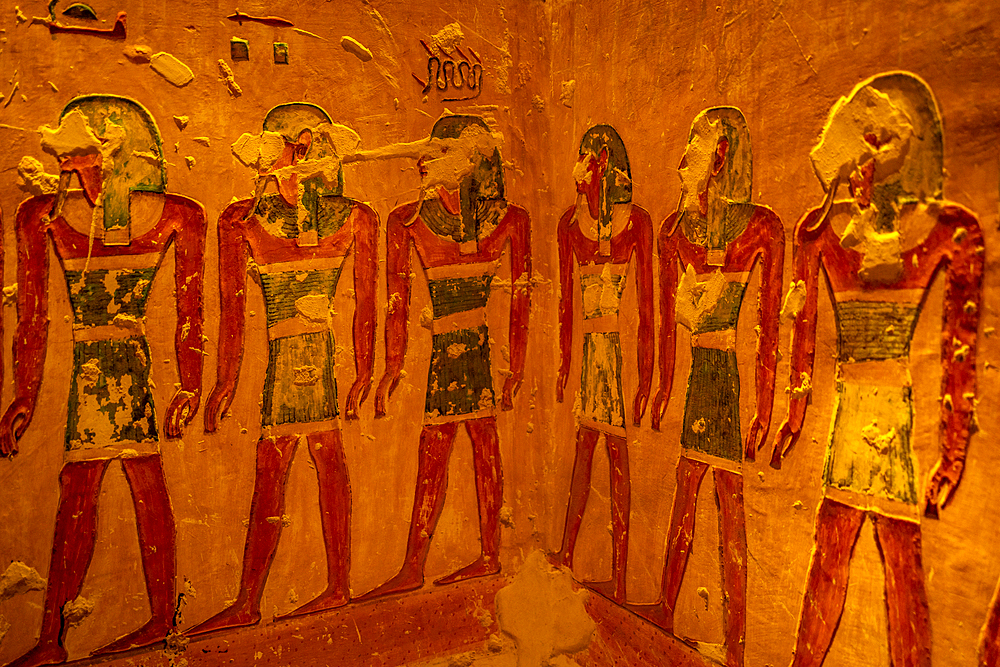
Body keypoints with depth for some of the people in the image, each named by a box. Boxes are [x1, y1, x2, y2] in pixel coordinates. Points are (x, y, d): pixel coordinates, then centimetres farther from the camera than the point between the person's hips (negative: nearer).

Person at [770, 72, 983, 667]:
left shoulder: (952, 231, -3)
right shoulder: (822, 228, 6)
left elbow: (962, 345, -4)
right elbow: (804, 327, 10)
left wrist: (955, 446, -6)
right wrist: (795, 414, 11)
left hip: (901, 410, -3)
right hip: (850, 409, 3)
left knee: (901, 554, 3)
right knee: (831, 546, 12)